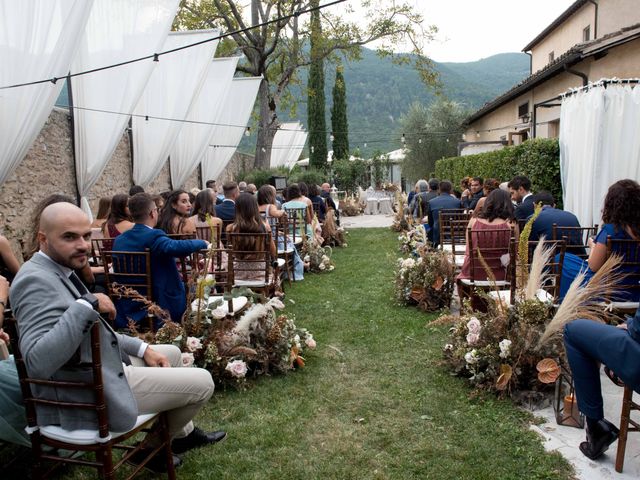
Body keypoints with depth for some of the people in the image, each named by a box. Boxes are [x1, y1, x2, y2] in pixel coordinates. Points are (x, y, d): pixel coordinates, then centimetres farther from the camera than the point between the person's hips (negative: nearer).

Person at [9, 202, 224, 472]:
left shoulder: (59, 271, 7)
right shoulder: (36, 280, -25)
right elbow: (37, 362, -37)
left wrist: (142, 348, 6)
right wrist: (86, 305, -35)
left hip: (100, 368, 11)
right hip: (93, 393, -10)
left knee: (171, 353, 27)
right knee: (202, 382, -3)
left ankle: (183, 433, 38)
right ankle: (153, 448, 22)